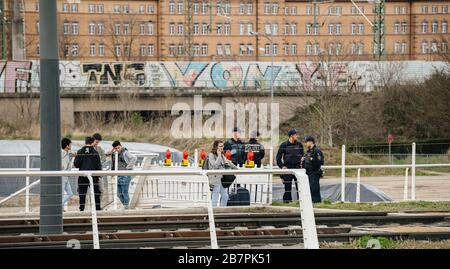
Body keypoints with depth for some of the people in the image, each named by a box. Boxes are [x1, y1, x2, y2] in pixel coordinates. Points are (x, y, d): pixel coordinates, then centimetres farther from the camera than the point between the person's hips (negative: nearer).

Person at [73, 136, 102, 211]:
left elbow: (76, 164, -2)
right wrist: (99, 175, 4)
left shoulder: (80, 152, -2)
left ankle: (82, 207, 3)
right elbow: (98, 165, -3)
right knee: (95, 191, 7)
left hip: (82, 175, 1)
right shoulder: (95, 152, -4)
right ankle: (97, 206, 7)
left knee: (82, 192, 5)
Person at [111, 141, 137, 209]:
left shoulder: (125, 153, -11)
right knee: (119, 193, 9)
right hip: (118, 176, 8)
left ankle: (126, 207, 0)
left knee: (124, 192, -7)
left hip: (125, 176, -8)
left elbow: (134, 158, -20)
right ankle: (125, 206, 20)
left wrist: (128, 167, -18)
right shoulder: (114, 154, 11)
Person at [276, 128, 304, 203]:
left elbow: (302, 156, 18)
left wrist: (301, 164, 7)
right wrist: (282, 166, -5)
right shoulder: (284, 145, 0)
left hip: (297, 168, 2)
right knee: (287, 186, 3)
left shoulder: (299, 145, 7)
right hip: (287, 168, -2)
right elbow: (278, 157, 4)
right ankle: (287, 200, 10)